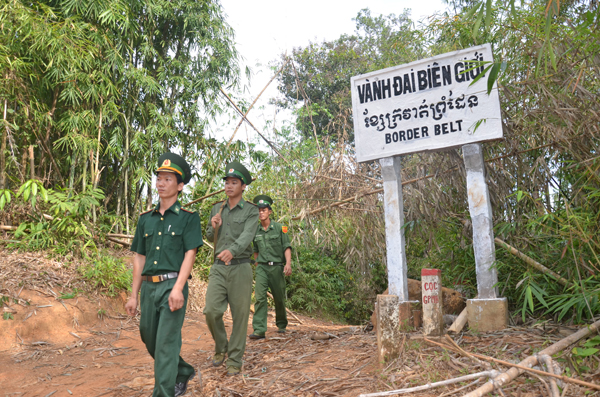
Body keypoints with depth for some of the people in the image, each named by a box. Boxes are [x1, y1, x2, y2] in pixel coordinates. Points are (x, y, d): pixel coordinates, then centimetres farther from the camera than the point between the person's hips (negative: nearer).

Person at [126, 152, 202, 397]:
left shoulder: (188, 218, -2)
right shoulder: (146, 219, 12)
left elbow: (190, 254, -9)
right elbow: (139, 258, 13)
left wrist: (178, 289, -20)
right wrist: (134, 295, 11)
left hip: (172, 285, -6)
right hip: (148, 287, 6)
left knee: (166, 344, -6)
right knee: (149, 340, 16)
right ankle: (184, 372, 37)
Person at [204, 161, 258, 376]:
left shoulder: (251, 211, -3)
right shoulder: (217, 209, 10)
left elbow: (247, 236, -20)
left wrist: (232, 250, -41)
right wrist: (214, 227, -6)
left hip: (240, 268, -3)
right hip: (218, 268, 3)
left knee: (240, 316, 2)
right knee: (211, 311, -6)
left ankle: (235, 361, 16)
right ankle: (221, 347, 21)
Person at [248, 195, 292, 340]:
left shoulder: (279, 228, 0)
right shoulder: (256, 231, 9)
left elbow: (287, 247, -4)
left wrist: (288, 263, -18)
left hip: (277, 267, -1)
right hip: (262, 267, 1)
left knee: (279, 298, 8)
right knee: (260, 296, -14)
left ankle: (281, 325, 30)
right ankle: (259, 330, -17)